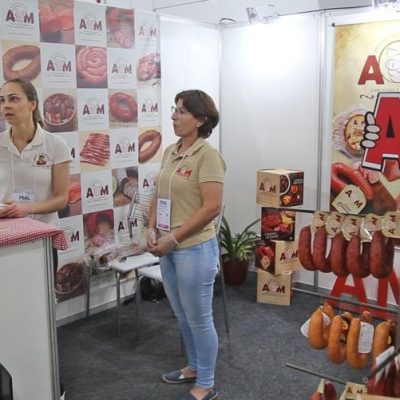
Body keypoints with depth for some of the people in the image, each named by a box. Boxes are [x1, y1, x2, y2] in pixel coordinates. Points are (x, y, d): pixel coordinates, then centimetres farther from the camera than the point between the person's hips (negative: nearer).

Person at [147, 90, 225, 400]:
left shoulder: (207, 155, -15)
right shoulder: (170, 152, 8)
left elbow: (212, 207, -19)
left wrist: (173, 238, -18)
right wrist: (152, 229, -2)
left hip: (195, 248, -8)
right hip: (168, 248, 8)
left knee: (199, 319, 7)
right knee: (183, 316, 22)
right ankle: (194, 367, 43)